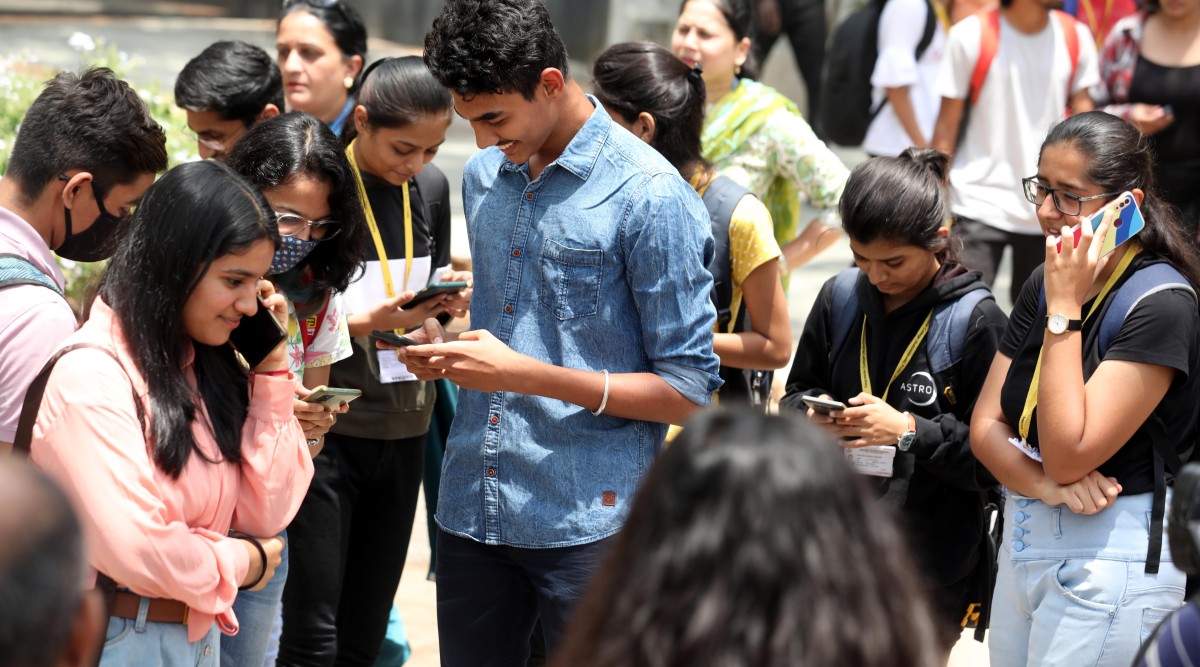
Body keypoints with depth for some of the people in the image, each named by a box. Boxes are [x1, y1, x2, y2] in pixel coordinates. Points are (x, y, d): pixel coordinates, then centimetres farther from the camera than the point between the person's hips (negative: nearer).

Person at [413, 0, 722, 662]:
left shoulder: (651, 196, -12)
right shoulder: (484, 175, 10)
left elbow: (688, 391, -11)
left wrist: (527, 374, -19)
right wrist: (448, 349, 1)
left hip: (587, 526, -6)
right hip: (471, 508, 6)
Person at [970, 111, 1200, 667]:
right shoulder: (1043, 285, 6)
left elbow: (1068, 454, -21)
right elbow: (985, 426, 5)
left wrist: (1064, 309, -20)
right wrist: (1041, 482, -16)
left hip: (1109, 558, -7)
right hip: (1022, 539, 8)